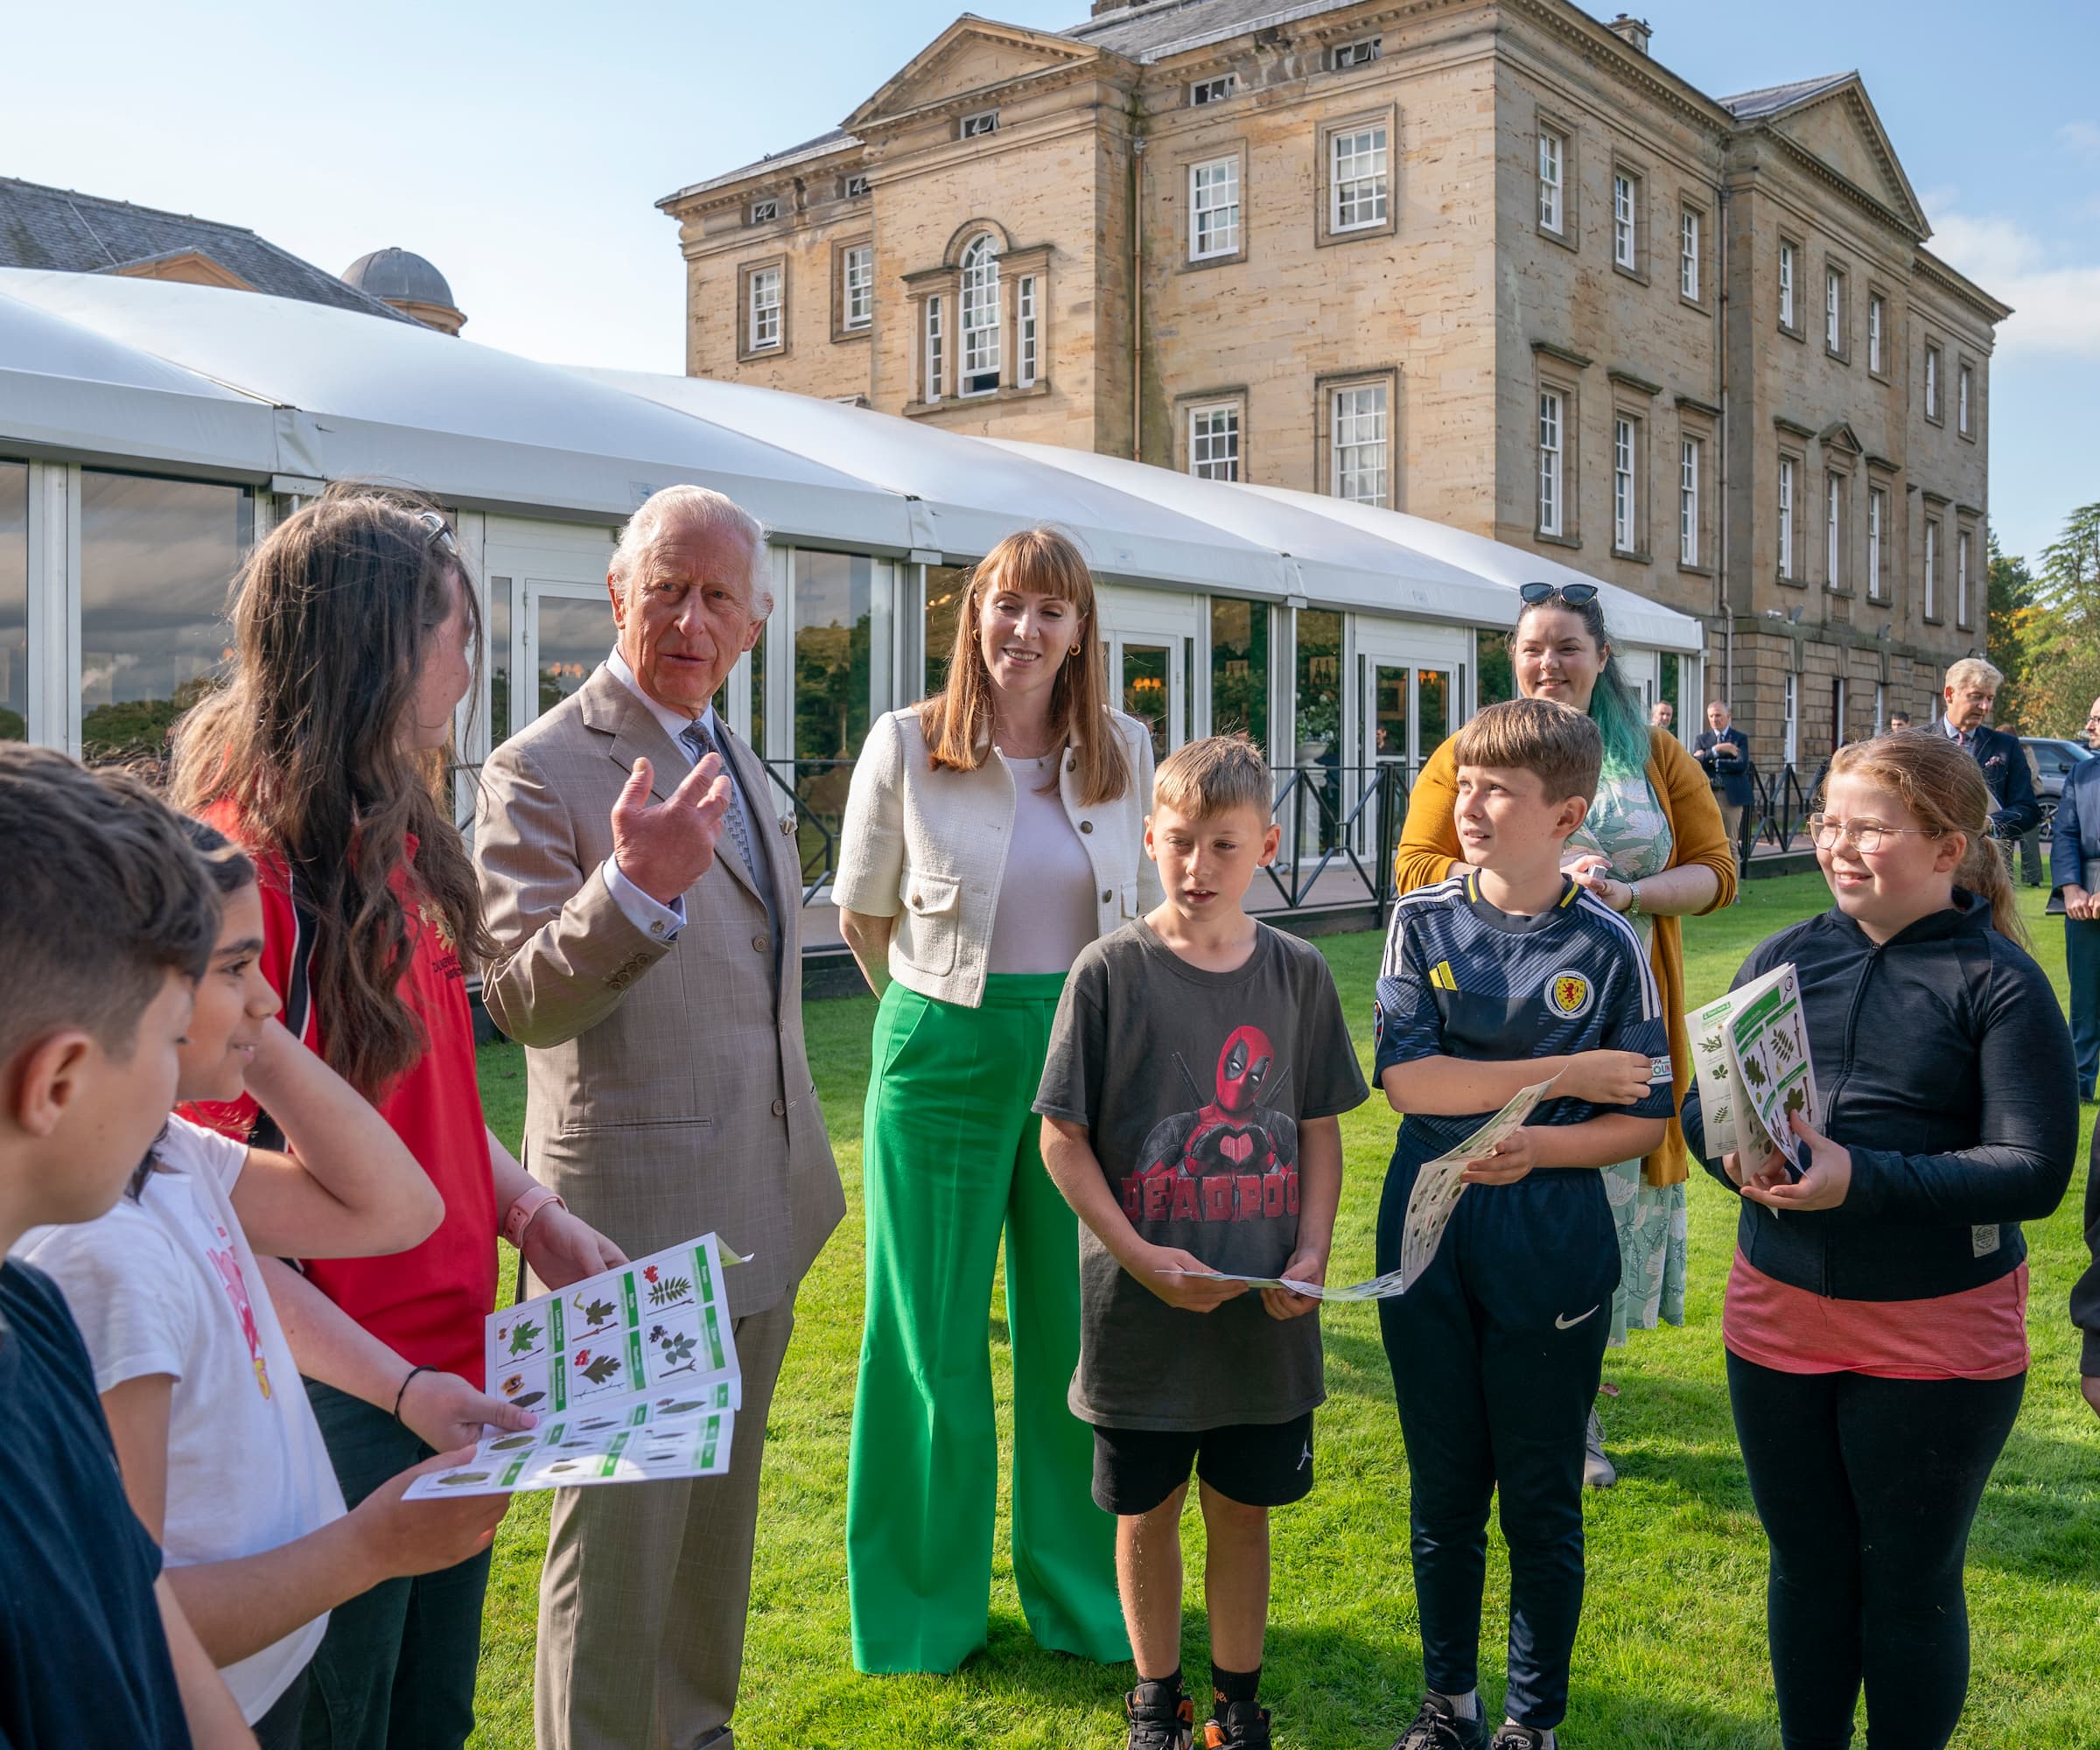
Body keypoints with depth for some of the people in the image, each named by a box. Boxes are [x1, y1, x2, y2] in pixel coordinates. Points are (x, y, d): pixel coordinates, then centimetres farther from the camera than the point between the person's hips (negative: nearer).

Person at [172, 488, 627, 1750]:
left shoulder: (391, 840, 7)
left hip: (449, 1361, 8)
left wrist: (536, 1218, 4)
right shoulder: (250, 867, -21)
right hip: (338, 1400, -8)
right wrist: (381, 1380, -22)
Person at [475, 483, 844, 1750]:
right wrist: (636, 887, -37)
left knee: (717, 1517, 21)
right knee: (621, 1539, 2)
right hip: (637, 1218, -8)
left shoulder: (739, 768, 12)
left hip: (758, 1215, 8)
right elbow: (523, 1002, -21)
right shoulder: (544, 770, -13)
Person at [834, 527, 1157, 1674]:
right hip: (944, 1058, -2)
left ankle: (1081, 1590, 30)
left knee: (1076, 1328, 10)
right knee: (936, 1334, 7)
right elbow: (862, 914, 5)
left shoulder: (1124, 752, 3)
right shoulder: (906, 745, -6)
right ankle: (929, 1602, 26)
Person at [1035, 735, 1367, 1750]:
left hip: (1263, 1311, 2)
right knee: (1147, 1510, 14)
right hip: (1141, 1307, -2)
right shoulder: (1110, 972, -9)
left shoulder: (1297, 973, -1)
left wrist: (1312, 1255, -6)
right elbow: (1063, 1137, -7)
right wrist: (1141, 1257, -15)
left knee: (1243, 1508, 15)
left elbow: (1319, 1128, 6)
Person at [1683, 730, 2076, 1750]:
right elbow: (1703, 1100, 5)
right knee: (1806, 1564, 20)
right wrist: (1734, 1154, -17)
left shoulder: (1998, 981, -10)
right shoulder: (1784, 957, 4)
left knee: (1909, 1584, 13)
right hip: (1779, 1319, 4)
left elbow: (2035, 1171, -16)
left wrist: (1861, 1179, -27)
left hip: (1936, 1339, -4)